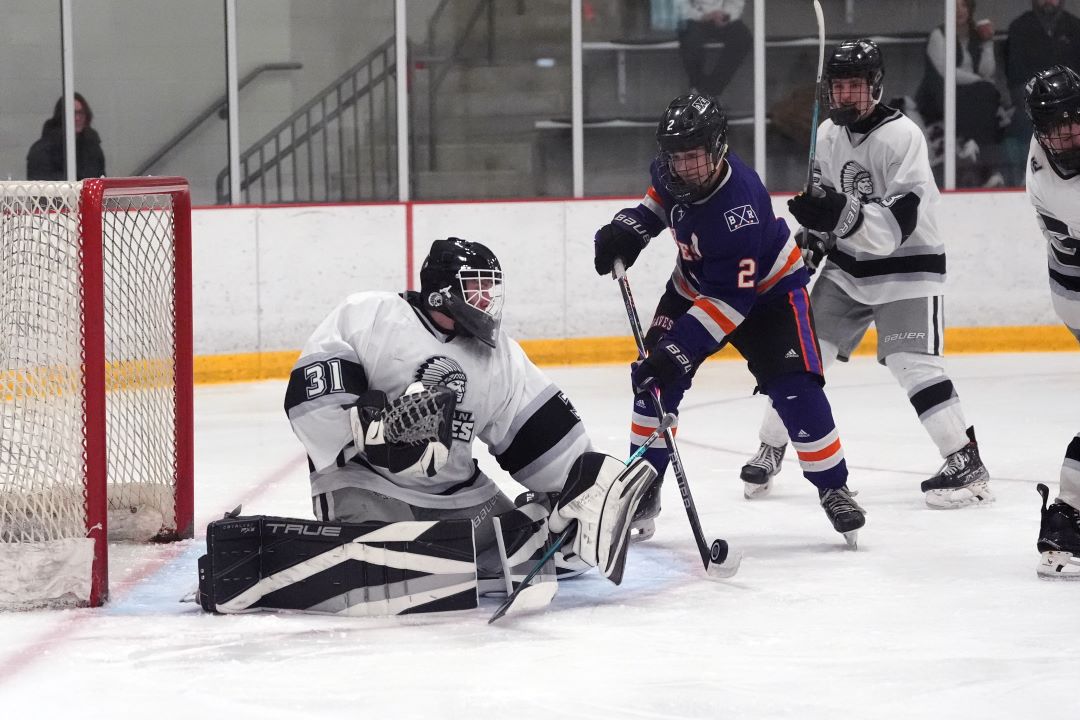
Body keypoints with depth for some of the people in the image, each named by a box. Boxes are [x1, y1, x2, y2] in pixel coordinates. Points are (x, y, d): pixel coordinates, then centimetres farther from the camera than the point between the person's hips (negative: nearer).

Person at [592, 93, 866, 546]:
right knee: (653, 381, -6)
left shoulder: (740, 206, -39)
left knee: (794, 388, -18)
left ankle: (833, 488, -3)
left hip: (767, 289, -6)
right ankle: (641, 493, 4)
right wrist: (629, 227, -9)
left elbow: (731, 299, -37)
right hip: (695, 284, 6)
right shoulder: (669, 171, -19)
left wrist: (678, 350, -41)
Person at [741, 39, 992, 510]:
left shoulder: (902, 137, -22)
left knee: (911, 364, -20)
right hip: (848, 264, 7)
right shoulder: (827, 134, 0)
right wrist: (816, 239, 3)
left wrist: (844, 213, -42)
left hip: (907, 265, -7)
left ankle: (967, 465, -14)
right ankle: (770, 449, 19)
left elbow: (896, 226, -30)